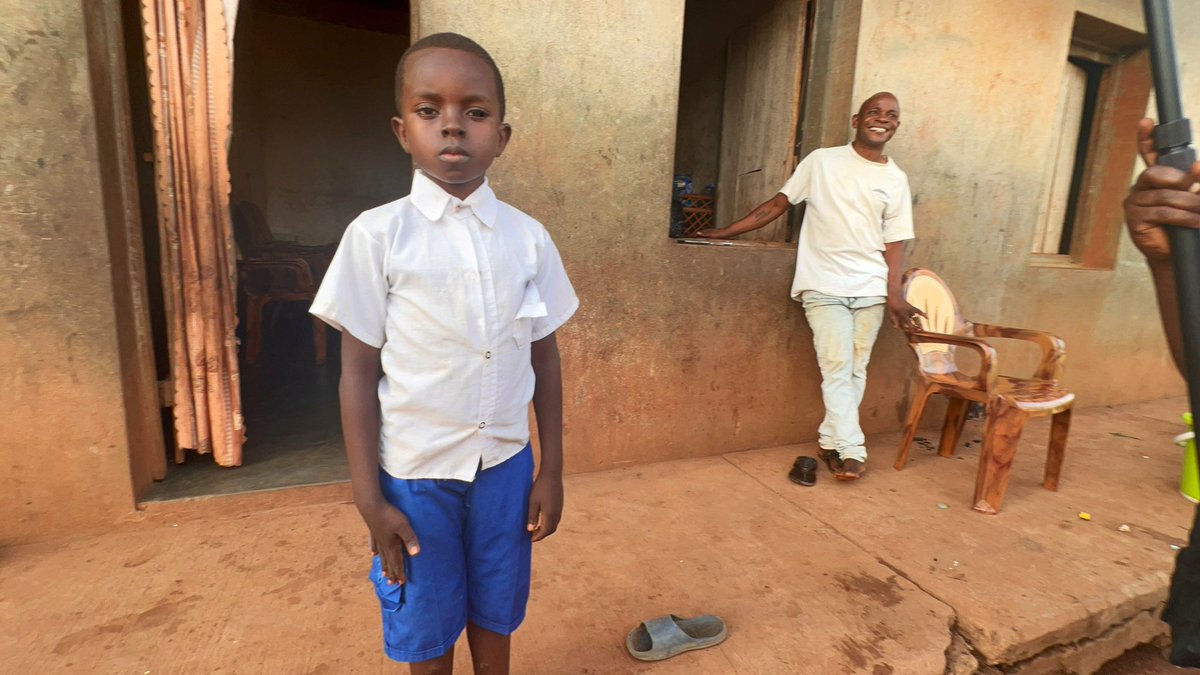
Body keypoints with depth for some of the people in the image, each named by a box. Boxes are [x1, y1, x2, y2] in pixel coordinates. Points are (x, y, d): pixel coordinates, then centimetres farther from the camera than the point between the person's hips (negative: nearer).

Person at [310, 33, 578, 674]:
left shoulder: (529, 237, -4)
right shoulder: (377, 235, -10)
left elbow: (544, 357, 1)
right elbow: (358, 370, -6)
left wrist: (551, 471, 3)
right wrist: (370, 500, -6)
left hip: (505, 466, 2)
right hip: (414, 474, -1)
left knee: (493, 618, 20)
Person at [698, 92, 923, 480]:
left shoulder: (896, 180, 9)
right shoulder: (822, 161, 4)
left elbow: (894, 242, 6)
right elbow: (778, 204, 6)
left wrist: (893, 295, -5)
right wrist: (726, 232, 1)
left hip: (870, 288, 3)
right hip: (824, 285, -3)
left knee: (855, 371, 5)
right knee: (837, 368, -10)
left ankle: (831, 441, 17)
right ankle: (851, 451, -4)